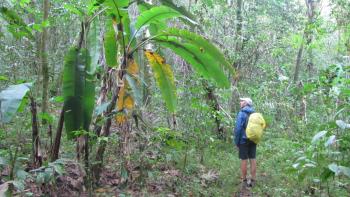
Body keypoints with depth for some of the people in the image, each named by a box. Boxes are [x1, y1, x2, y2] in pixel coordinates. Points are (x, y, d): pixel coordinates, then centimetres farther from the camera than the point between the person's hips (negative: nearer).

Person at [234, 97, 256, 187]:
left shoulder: (241, 113, -13)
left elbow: (238, 129, -17)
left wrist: (236, 142, -9)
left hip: (244, 140, -5)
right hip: (253, 140, 6)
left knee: (244, 160, 3)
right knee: (253, 159, 8)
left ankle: (244, 180, 11)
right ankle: (253, 180, 12)